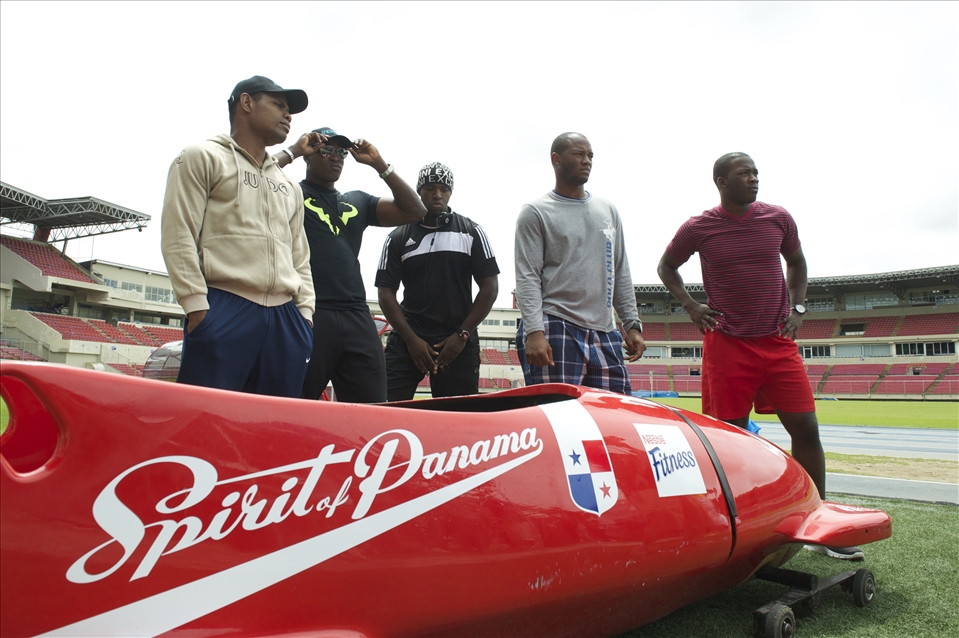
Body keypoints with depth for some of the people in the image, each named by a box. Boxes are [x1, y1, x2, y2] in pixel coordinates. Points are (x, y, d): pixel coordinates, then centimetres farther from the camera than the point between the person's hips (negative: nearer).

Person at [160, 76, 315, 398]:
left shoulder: (289, 187, 27)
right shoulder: (202, 158, 9)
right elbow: (178, 235, -3)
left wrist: (304, 315, 10)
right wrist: (197, 305, -12)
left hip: (285, 320, 6)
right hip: (224, 312, -5)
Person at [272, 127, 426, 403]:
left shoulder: (358, 201, 22)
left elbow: (414, 210, 16)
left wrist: (379, 164, 12)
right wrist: (293, 151, 0)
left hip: (357, 318, 5)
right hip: (307, 315, -4)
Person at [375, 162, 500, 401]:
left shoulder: (471, 232, 7)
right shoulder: (398, 238, 10)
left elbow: (490, 286, 4)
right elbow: (386, 292, 6)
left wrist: (462, 335, -4)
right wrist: (411, 339, -6)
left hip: (458, 344, 0)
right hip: (407, 341, 1)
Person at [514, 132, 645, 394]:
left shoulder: (609, 211, 18)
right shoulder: (536, 212, 2)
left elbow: (621, 274, 19)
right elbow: (527, 277, -7)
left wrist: (632, 324, 11)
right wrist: (534, 331, -17)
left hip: (605, 334, 5)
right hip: (556, 330, -5)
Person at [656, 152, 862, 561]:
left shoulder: (779, 219, 6)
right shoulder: (698, 228, -2)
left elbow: (796, 262, 22)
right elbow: (666, 267, 13)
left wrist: (796, 307, 8)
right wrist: (690, 306, -1)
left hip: (778, 342, 3)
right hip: (726, 345, -2)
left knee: (806, 427, -1)